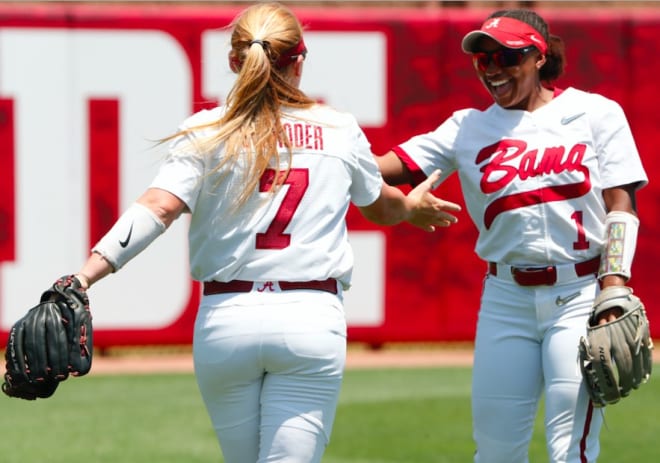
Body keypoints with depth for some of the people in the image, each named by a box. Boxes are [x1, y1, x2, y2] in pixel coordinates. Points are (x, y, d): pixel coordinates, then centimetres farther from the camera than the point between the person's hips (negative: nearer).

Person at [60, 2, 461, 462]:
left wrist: (85, 276, -24)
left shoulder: (207, 131, -1)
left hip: (225, 321, 1)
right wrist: (412, 207, 47)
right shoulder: (340, 131, 5)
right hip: (312, 320, -1)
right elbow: (380, 205, 24)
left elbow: (159, 207, -16)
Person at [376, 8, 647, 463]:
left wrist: (614, 292, -13)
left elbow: (621, 205, -2)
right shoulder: (468, 128, 7)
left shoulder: (596, 114, 2)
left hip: (581, 294, -3)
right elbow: (382, 170, -3)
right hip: (506, 301, 3)